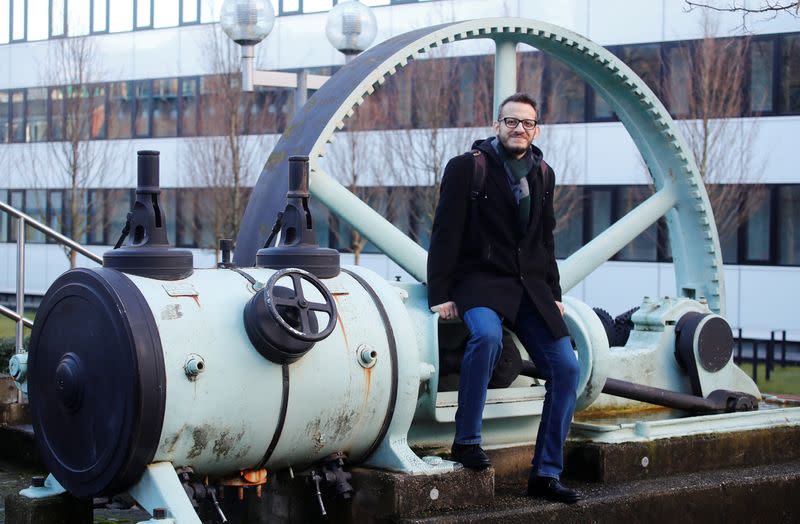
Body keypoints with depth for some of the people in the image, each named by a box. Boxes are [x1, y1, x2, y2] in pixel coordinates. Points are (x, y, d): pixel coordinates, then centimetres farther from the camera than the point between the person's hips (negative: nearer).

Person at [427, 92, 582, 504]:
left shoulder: (543, 174, 14)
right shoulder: (466, 167, -4)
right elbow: (445, 234, -7)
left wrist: (553, 294, 16)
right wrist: (440, 295, -13)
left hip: (530, 286, 6)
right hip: (479, 281, -6)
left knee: (566, 368, -7)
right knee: (487, 334, -37)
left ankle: (546, 474, 1)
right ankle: (467, 440, -21)